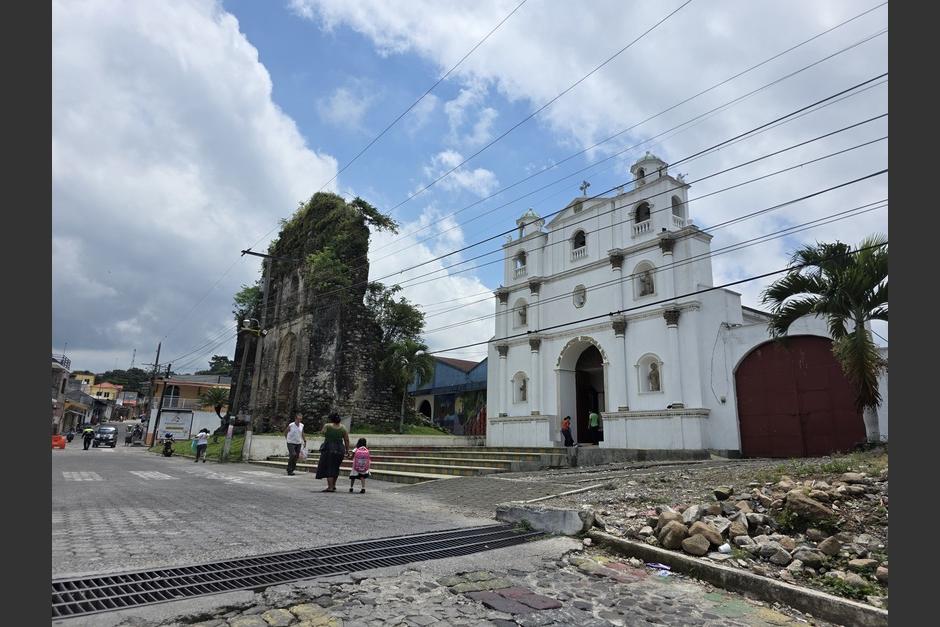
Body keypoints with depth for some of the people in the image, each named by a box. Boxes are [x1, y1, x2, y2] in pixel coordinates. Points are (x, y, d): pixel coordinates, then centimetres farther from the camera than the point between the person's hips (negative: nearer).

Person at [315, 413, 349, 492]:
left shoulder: (327, 426, -7)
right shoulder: (343, 428, 2)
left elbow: (322, 433, 12)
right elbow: (347, 441, 3)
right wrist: (347, 451, 11)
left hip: (329, 449, -4)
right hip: (340, 450, 4)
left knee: (328, 468, 3)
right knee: (335, 468, 18)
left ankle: (330, 487, -2)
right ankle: (334, 485, 27)